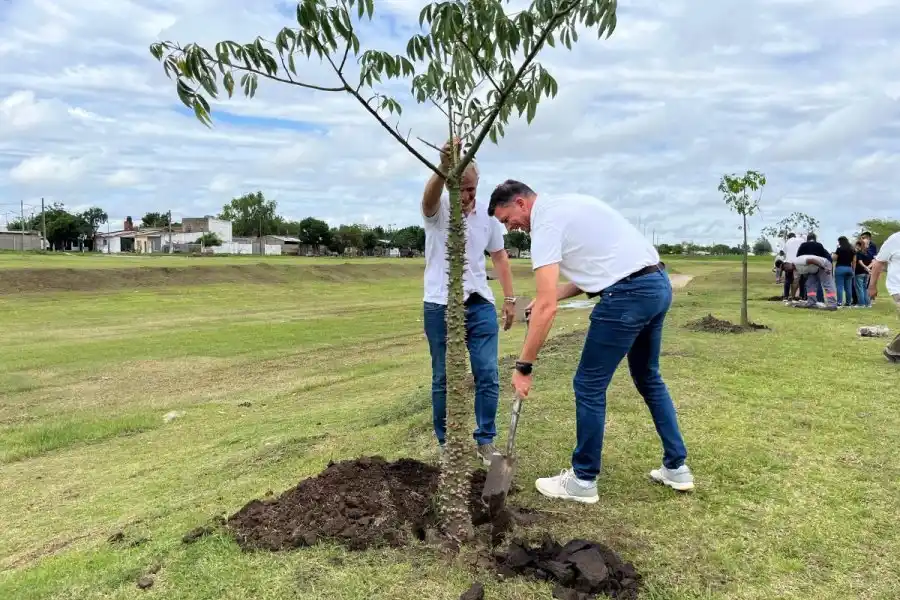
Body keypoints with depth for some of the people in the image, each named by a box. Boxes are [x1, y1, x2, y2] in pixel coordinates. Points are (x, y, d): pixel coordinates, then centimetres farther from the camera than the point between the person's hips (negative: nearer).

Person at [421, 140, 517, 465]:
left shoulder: (487, 215, 5)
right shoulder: (438, 209, -7)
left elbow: (499, 256, 15)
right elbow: (430, 194, -33)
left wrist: (510, 298, 11)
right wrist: (444, 168, -54)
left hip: (480, 305, 3)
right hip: (440, 307, -3)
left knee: (487, 375, 0)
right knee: (443, 378, 5)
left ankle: (485, 441, 15)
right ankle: (446, 443, 20)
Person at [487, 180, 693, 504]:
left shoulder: (545, 224, -10)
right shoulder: (567, 206, 20)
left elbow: (546, 307, -18)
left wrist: (523, 366, -13)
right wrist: (552, 294, 16)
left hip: (629, 294, -10)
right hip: (658, 283, 10)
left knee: (589, 385, 2)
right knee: (648, 378, 23)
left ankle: (583, 480, 14)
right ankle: (676, 467, 31)